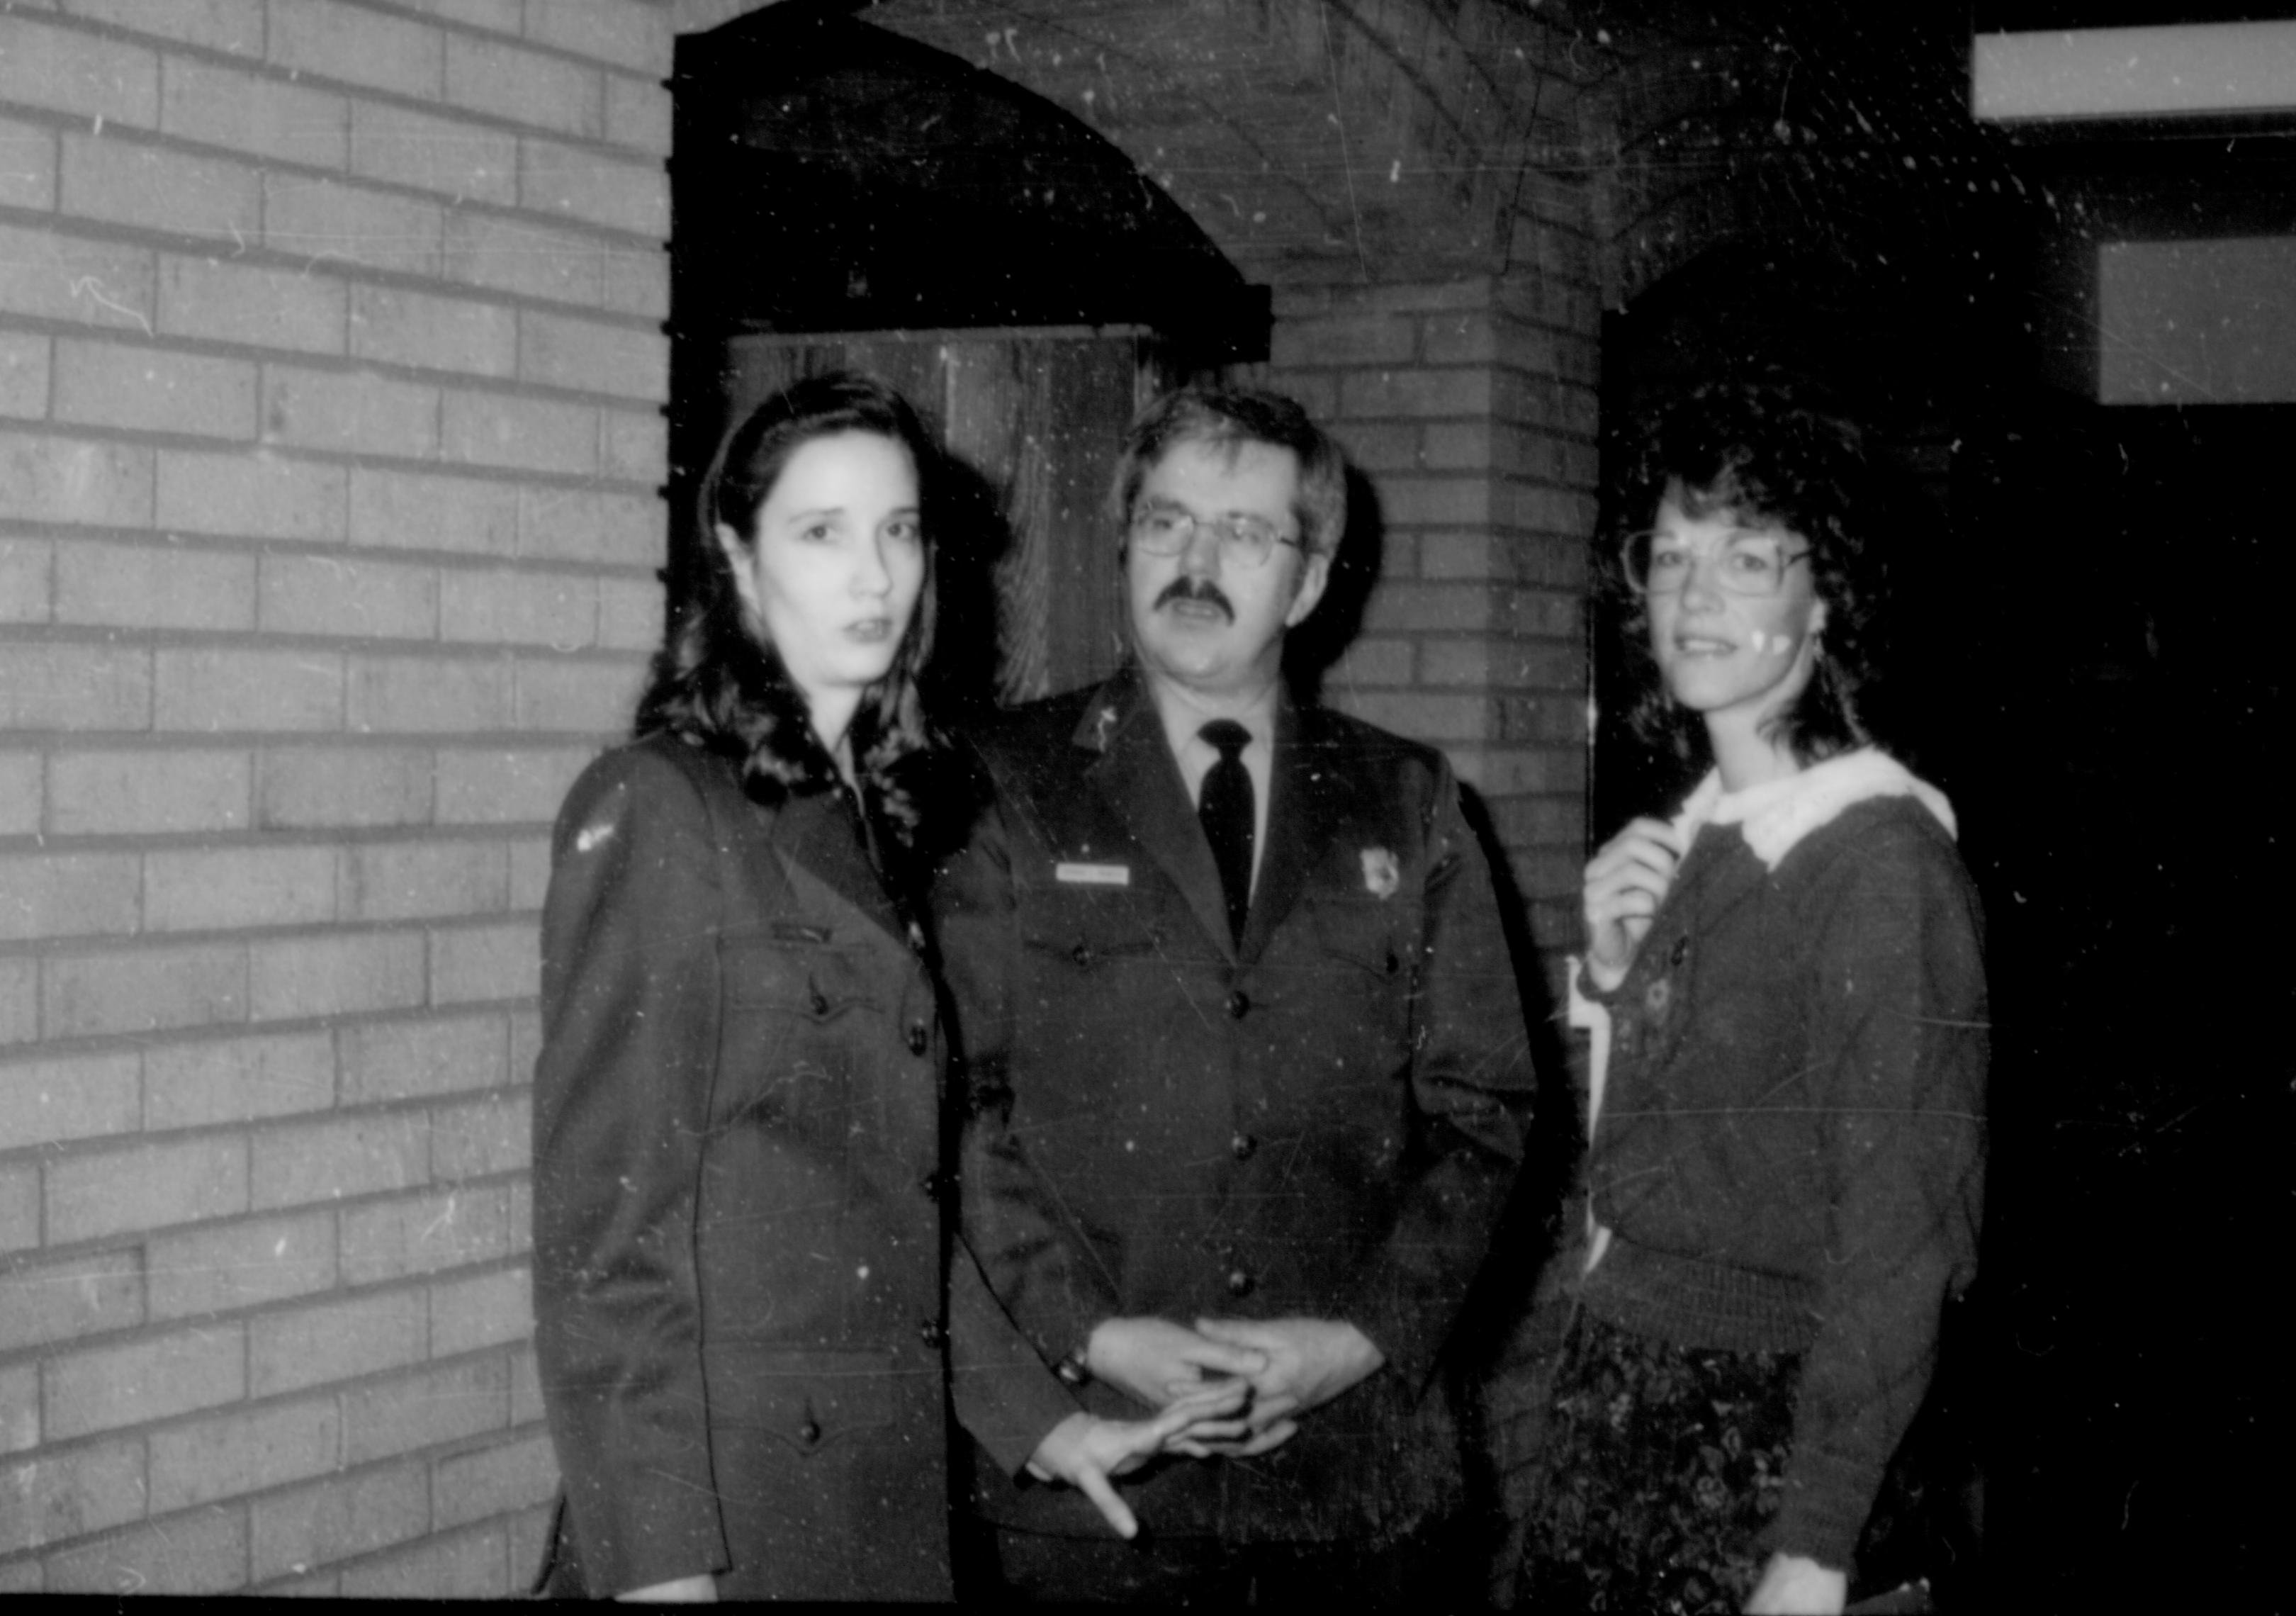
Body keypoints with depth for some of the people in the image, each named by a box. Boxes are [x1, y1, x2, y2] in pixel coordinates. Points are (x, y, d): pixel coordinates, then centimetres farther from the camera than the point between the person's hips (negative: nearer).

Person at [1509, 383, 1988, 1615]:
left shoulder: (1879, 855, -14)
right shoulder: (1692, 841, 7)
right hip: (1614, 1397, 7)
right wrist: (1610, 974, -2)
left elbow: (1897, 1237, -16)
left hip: (1768, 1431, -7)